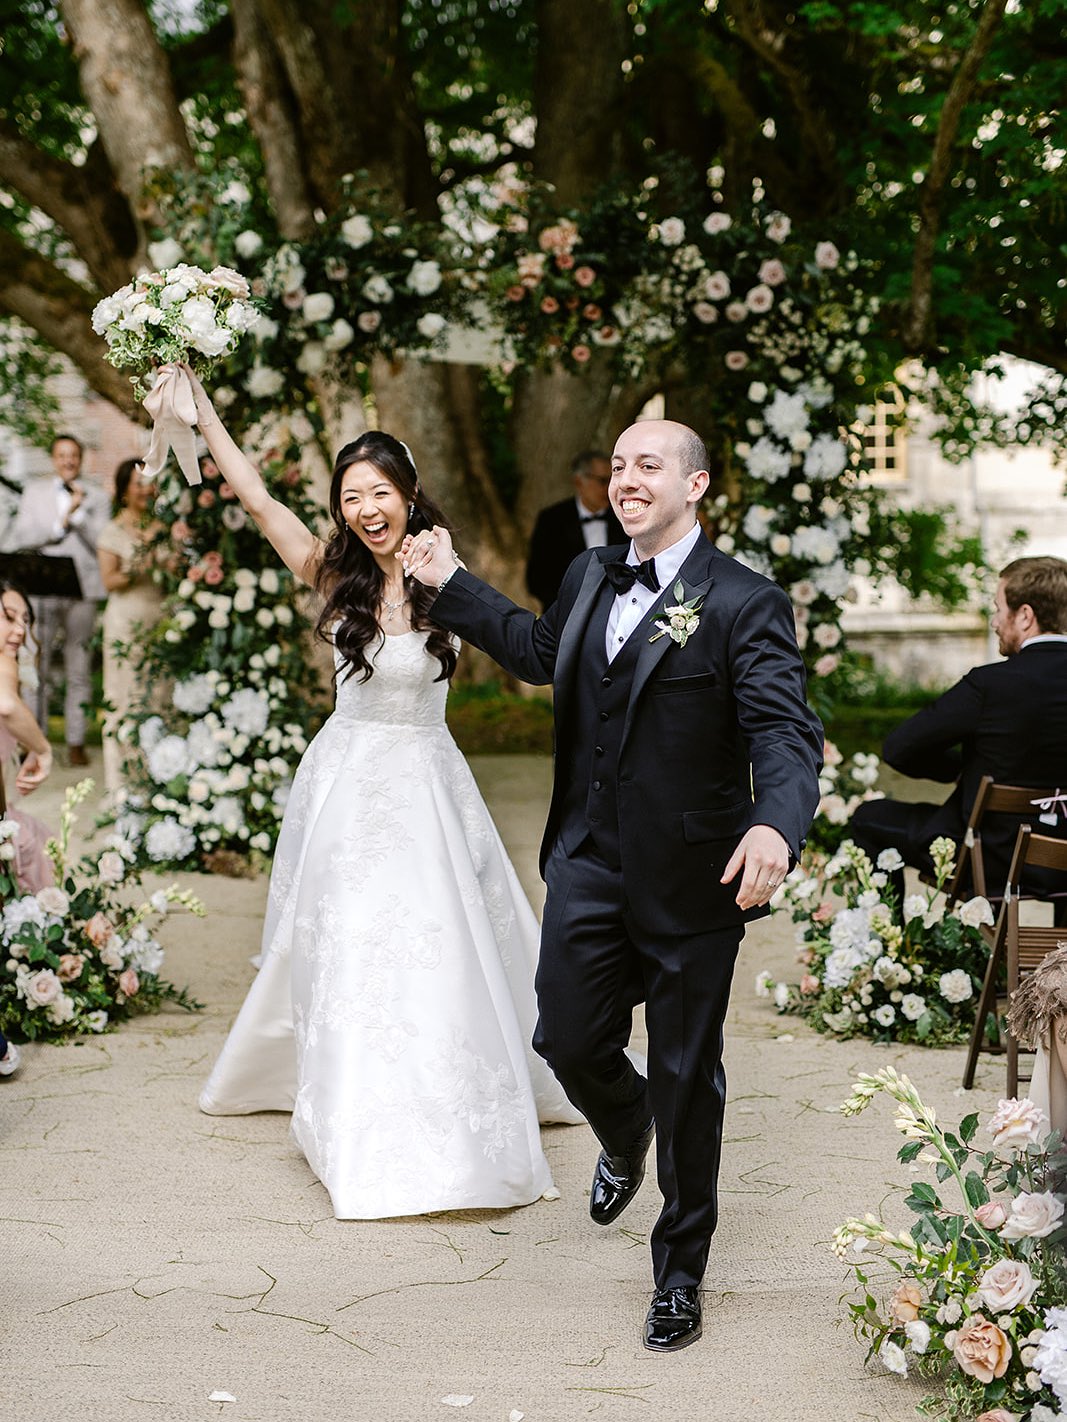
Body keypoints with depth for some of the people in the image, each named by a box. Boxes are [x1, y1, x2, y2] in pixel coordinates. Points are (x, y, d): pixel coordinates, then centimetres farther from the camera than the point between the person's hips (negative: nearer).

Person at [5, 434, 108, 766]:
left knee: (78, 671, 3)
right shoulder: (34, 492, 12)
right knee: (37, 668, 0)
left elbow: (102, 542, -1)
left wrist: (78, 513, -10)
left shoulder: (96, 498, 11)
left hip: (81, 592, 0)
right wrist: (59, 526, -7)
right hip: (41, 593, 0)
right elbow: (18, 538, 1)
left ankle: (76, 742, 7)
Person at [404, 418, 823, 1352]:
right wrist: (450, 585, 29)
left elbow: (785, 731, -23)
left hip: (691, 885, -5)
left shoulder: (744, 604, -13)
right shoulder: (589, 578, 7)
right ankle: (625, 1136, 49)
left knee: (686, 1080, 6)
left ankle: (681, 1272, 24)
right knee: (569, 1040, 12)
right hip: (589, 867, 5)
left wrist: (776, 824, -42)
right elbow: (540, 652, 28)